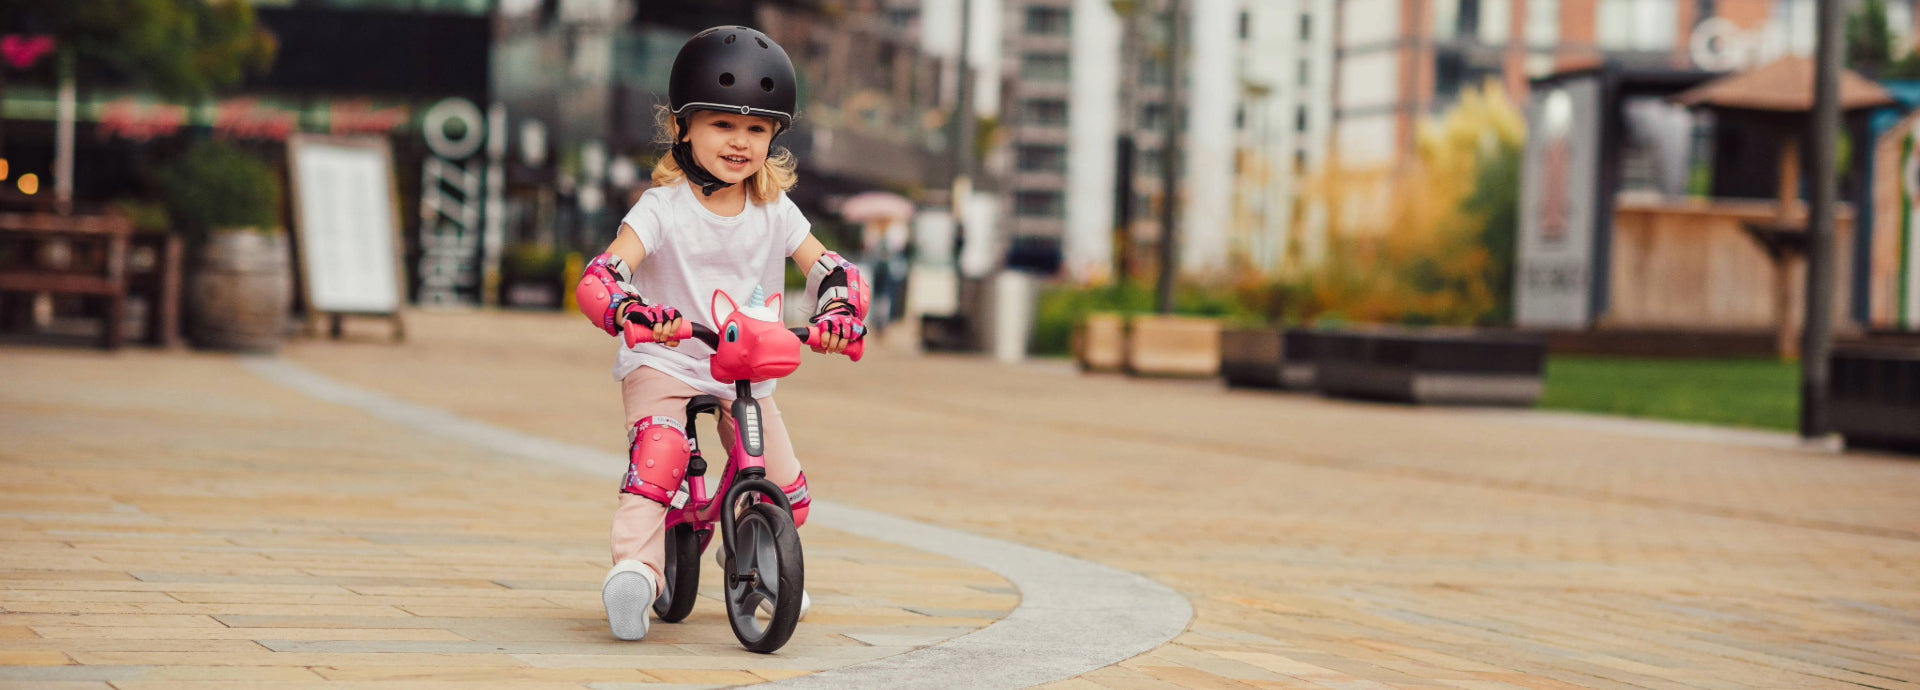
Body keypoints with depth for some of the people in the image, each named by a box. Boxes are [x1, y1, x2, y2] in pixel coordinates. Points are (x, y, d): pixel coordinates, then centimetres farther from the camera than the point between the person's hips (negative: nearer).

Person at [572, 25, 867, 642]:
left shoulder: (775, 212, -2)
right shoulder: (664, 208, -14)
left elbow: (832, 269, -4)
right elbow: (600, 278, -24)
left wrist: (840, 312, -27)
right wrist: (632, 312, -45)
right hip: (663, 362, -4)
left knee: (787, 493, 2)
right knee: (656, 459, -32)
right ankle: (635, 569, -35)